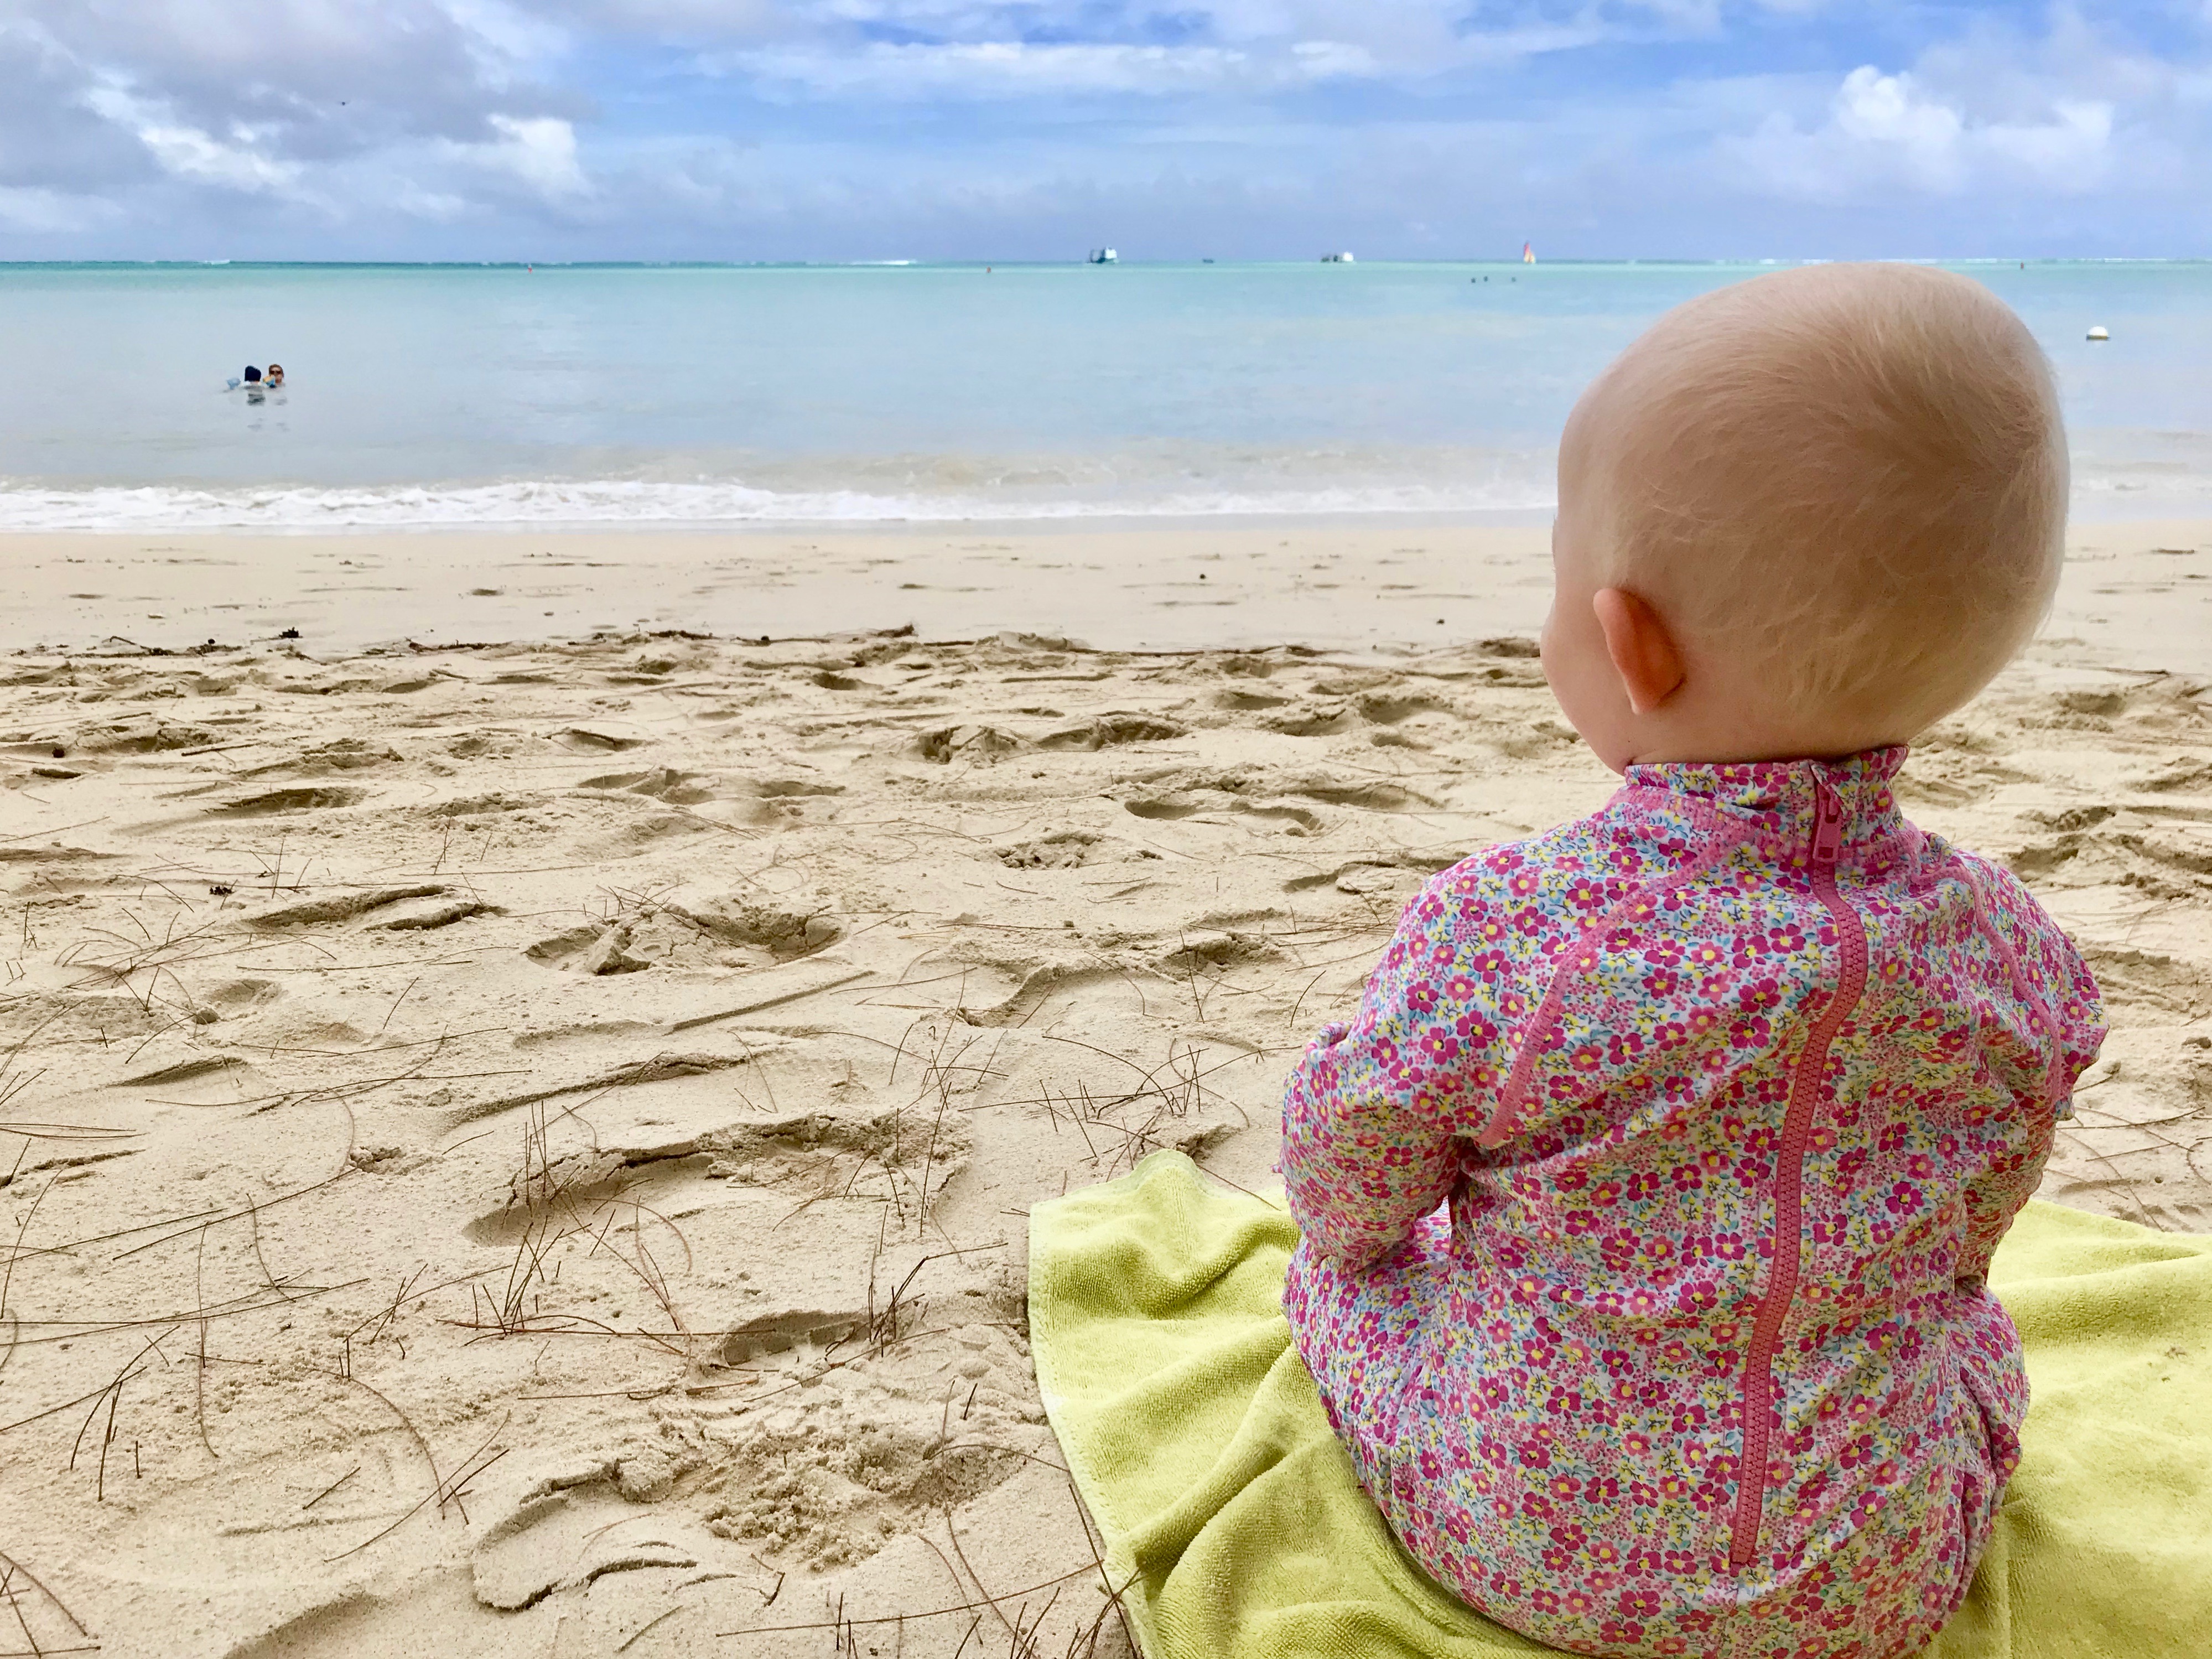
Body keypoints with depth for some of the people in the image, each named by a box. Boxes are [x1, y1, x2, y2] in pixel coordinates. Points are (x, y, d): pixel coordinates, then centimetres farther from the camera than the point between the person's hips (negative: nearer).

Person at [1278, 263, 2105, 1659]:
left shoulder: (1497, 930, -27)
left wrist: (1350, 1222, 12)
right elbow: (1965, 1236, 1)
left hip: (1515, 1545, -2)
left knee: (1341, 1261, 24)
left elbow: (1343, 1180, -12)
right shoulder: (2013, 955, -16)